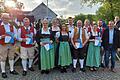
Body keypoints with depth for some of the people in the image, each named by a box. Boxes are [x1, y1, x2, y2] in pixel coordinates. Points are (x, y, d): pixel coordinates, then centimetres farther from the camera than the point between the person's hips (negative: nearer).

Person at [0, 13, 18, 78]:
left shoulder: (12, 26, 10)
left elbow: (15, 33, 16)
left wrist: (15, 37, -3)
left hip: (11, 44, 4)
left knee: (11, 57, 14)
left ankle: (12, 70, 27)